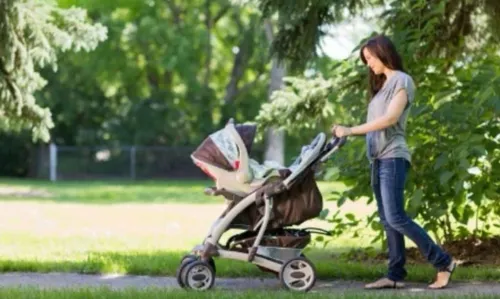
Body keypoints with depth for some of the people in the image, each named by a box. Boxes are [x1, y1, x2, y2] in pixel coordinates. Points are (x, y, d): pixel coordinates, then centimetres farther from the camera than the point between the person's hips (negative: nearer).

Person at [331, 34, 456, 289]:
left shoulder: (402, 80, -4)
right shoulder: (382, 85, 22)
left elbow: (390, 118, -16)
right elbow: (376, 123, 16)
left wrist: (351, 130, -17)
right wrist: (346, 131, 3)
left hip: (393, 157, -9)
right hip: (378, 158, 9)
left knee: (396, 218, -15)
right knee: (387, 220, 3)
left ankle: (443, 262, -9)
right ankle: (395, 275, 2)